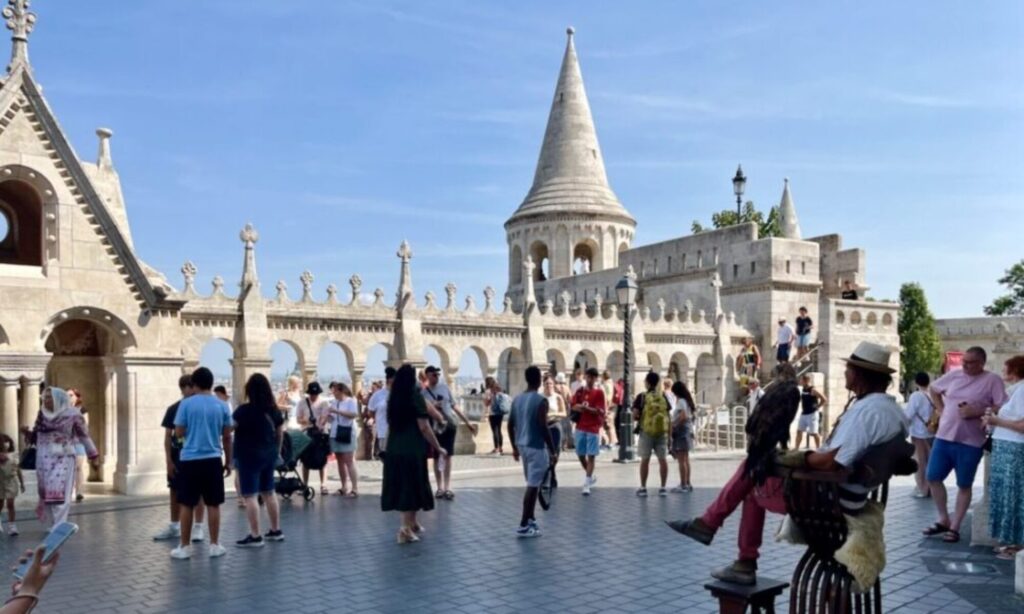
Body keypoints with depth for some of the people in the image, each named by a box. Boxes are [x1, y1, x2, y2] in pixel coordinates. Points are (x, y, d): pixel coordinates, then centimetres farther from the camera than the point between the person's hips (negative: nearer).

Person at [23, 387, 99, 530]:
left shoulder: (72, 415, -4)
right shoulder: (42, 416, 8)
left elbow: (84, 436, 0)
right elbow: (35, 437, 15)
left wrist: (93, 456, 1)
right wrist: (28, 432, -7)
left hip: (63, 459, -5)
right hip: (44, 459, 5)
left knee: (58, 495, -10)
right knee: (46, 494, 8)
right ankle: (53, 524, 24)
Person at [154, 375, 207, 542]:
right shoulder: (173, 409, 0)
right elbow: (168, 436, 2)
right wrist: (168, 460, -3)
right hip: (177, 457, 2)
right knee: (175, 491, 12)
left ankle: (199, 527, 8)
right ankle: (174, 526, 25)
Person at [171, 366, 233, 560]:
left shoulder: (186, 404, -5)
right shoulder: (222, 405, 2)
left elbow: (179, 432, -2)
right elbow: (227, 437, 5)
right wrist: (228, 461, 13)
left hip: (190, 459, -1)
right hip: (213, 459, 2)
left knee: (187, 505, 7)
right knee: (213, 504, 6)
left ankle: (185, 547, 14)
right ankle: (214, 546, 11)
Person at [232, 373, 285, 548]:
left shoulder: (245, 409, -15)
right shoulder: (274, 409, 4)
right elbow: (280, 432, 12)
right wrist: (277, 450, 24)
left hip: (249, 455, -7)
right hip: (269, 454, 7)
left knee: (250, 496, -3)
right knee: (269, 492, 16)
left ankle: (255, 536, -4)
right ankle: (276, 531, 24)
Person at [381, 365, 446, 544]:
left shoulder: (393, 398, 8)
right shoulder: (415, 396, -11)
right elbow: (424, 427, -14)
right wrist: (438, 448, -7)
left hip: (394, 450, 6)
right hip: (413, 451, -6)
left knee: (401, 487, 15)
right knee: (412, 487, 2)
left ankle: (411, 523, 28)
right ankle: (406, 528, -1)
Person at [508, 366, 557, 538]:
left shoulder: (517, 399, 7)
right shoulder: (541, 400, -15)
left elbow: (510, 425, 10)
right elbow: (543, 427, -19)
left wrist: (515, 447, 20)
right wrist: (553, 450, -11)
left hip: (522, 445, 8)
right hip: (536, 446, -8)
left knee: (532, 483, 20)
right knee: (532, 486, -3)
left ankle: (530, 519, 27)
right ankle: (523, 526, -1)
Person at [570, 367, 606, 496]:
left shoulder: (599, 392, -4)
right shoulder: (580, 391, 7)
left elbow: (601, 411, -10)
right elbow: (572, 406, 3)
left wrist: (586, 408, -22)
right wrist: (580, 407, -18)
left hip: (593, 428, -4)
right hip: (580, 427, 4)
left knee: (591, 456, -4)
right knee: (580, 455, 10)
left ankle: (586, 484, -2)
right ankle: (591, 476, 31)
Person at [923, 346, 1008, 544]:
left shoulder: (992, 380, -6)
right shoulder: (954, 375, 7)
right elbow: (933, 390, 23)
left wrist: (978, 411, -19)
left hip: (970, 442, -5)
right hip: (943, 437, 5)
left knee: (964, 485, 5)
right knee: (933, 478, 5)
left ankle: (954, 527, 16)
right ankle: (944, 520, 21)